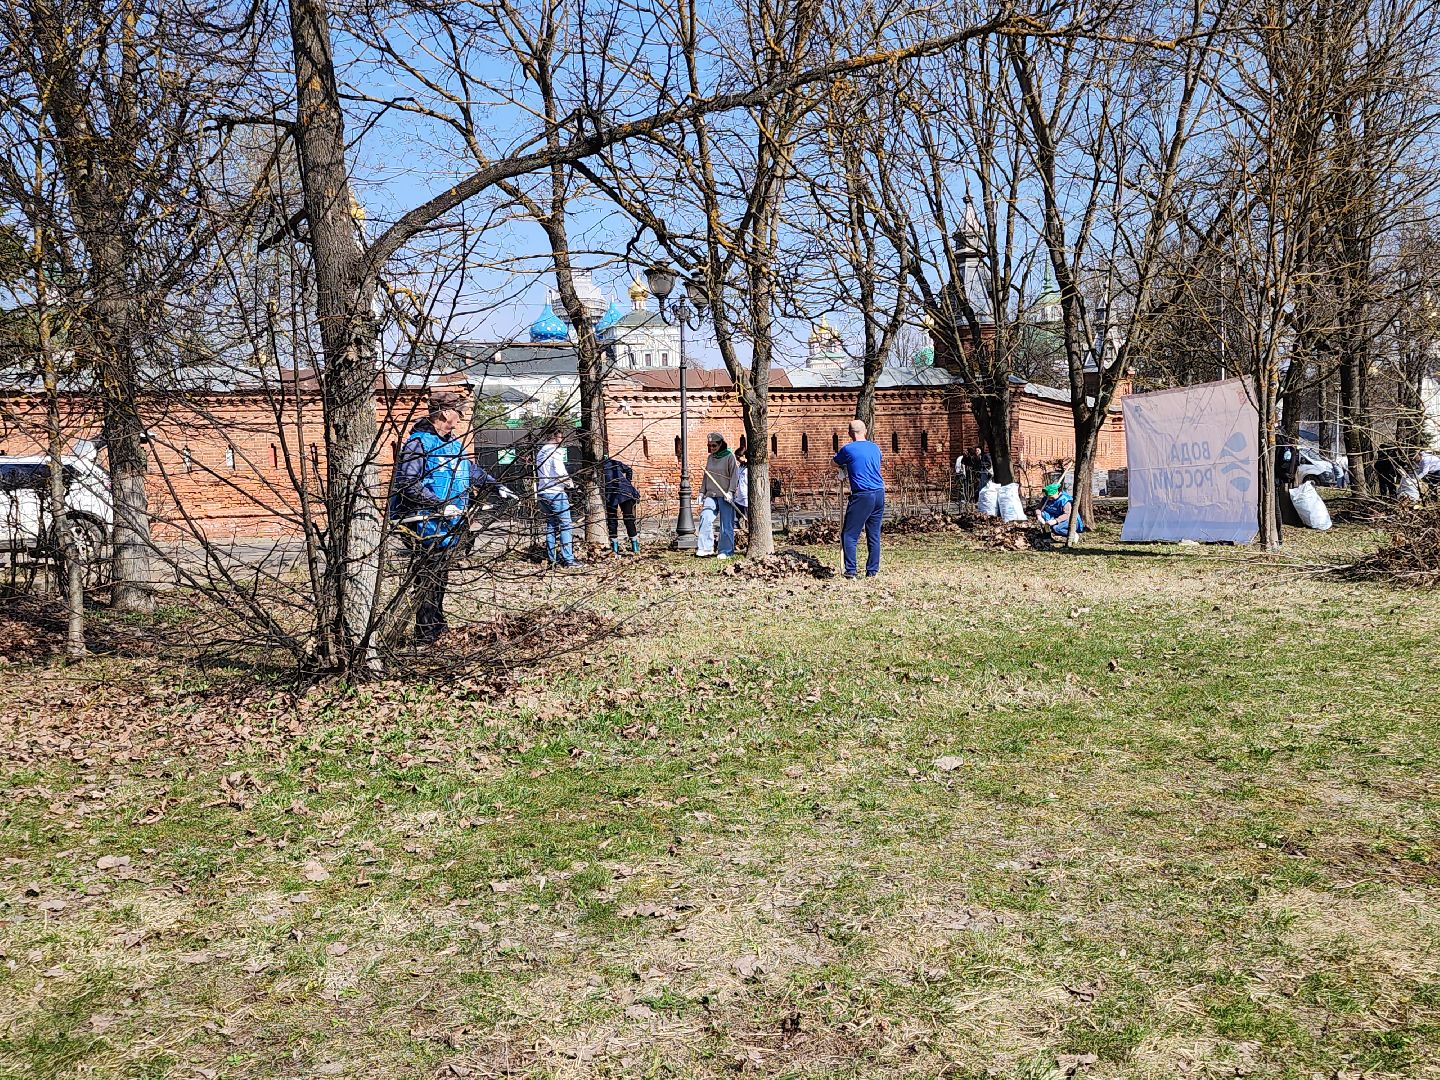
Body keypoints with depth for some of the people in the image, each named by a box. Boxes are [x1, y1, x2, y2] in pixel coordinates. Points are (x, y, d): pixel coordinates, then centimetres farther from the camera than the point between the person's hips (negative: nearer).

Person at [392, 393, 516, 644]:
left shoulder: (454, 444, 13)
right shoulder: (418, 443, -14)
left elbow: (471, 469, 30)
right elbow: (408, 484, -21)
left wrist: (497, 485, 27)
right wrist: (440, 505, -25)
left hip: (450, 525, 9)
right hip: (427, 526, -9)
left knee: (440, 579, 17)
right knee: (428, 580, -4)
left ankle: (437, 627, 29)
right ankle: (426, 635, 3)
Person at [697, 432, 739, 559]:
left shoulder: (730, 457, -2)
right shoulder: (710, 458, 16)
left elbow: (734, 476, -8)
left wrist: (730, 492, -17)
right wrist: (702, 493, 18)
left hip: (725, 496, -5)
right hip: (711, 495, 5)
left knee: (726, 524, -2)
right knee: (705, 519, -9)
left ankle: (726, 551, 5)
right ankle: (705, 548, -8)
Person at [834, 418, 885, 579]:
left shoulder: (848, 449, -4)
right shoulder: (875, 448, 12)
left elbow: (835, 462, 13)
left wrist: (844, 467, 34)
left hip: (862, 496, -6)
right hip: (879, 494, 6)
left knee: (849, 535, 0)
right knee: (874, 535, 10)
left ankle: (850, 572, -5)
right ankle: (872, 571, 13)